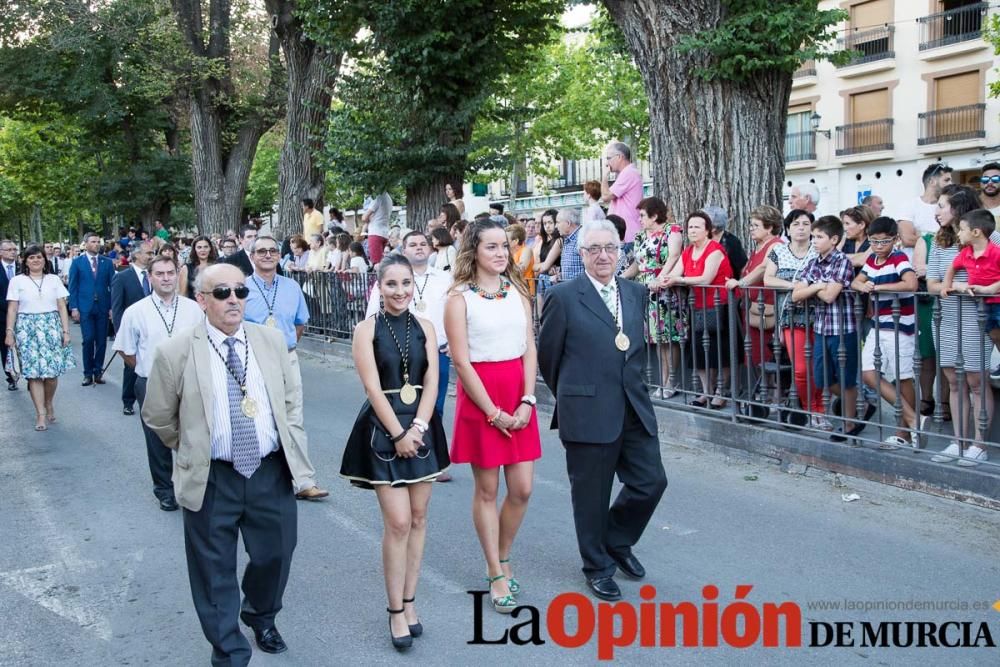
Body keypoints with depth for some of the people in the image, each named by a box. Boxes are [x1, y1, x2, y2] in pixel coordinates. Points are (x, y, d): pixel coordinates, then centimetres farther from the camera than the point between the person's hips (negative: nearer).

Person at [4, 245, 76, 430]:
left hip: (51, 328, 1)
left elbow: (62, 307, 6)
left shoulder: (54, 280, 7)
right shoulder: (17, 281, 5)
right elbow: (12, 309, 3)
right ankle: (41, 414, -1)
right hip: (27, 330, -1)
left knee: (53, 370, -3)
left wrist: (66, 331, -1)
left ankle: (49, 404, 23)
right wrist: (9, 332, -6)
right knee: (34, 372, -4)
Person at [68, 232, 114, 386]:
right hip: (85, 307, -2)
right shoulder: (77, 262, 4)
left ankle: (98, 371, 13)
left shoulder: (107, 262, 7)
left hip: (103, 307, 2)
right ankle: (88, 373, 5)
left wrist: (112, 307, -1)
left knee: (101, 341, 3)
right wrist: (74, 307, -5)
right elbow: (73, 286, 3)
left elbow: (112, 285, 6)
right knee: (88, 340, -6)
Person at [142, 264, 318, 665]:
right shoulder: (175, 352, -9)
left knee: (275, 554, 16)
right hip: (211, 479, -3)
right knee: (216, 574, 7)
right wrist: (194, 450, 8)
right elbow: (157, 417, 2)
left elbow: (292, 399, 13)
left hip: (272, 472, 3)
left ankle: (262, 616, 47)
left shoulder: (271, 341, 2)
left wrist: (291, 447, 5)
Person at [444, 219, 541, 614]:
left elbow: (530, 350, 6)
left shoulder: (517, 291, 8)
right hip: (479, 397, -4)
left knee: (522, 490, 5)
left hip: (519, 398, 4)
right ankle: (496, 576, 18)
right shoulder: (460, 297, -6)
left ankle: (502, 560, 28)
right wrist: (493, 412, -13)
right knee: (487, 490, 5)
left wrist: (527, 400, -6)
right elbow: (461, 361, -10)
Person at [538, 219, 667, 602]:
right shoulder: (564, 297, -8)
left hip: (634, 408, 5)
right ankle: (598, 566, 28)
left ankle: (617, 541, 33)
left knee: (651, 482, 6)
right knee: (591, 495, 7)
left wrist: (633, 383, 15)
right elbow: (547, 354, 0)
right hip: (588, 412, -5)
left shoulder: (636, 293, 8)